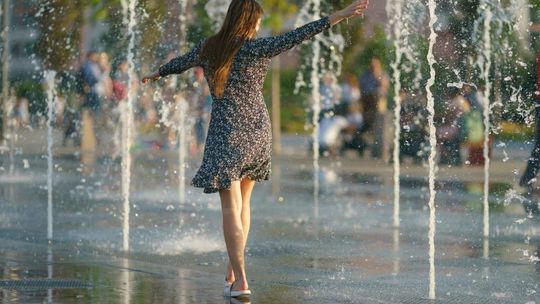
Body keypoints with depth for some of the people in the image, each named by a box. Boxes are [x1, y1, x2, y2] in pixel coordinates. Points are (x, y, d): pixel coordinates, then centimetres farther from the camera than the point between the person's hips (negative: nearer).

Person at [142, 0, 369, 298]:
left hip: (225, 133, 0)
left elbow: (181, 62, 22)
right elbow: (297, 36, -21)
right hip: (257, 131, 0)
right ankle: (232, 271, 20)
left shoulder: (207, 49, 1)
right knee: (242, 202, 17)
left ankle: (240, 281, -12)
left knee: (231, 208, -3)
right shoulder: (255, 48, -10)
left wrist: (157, 73, 43)